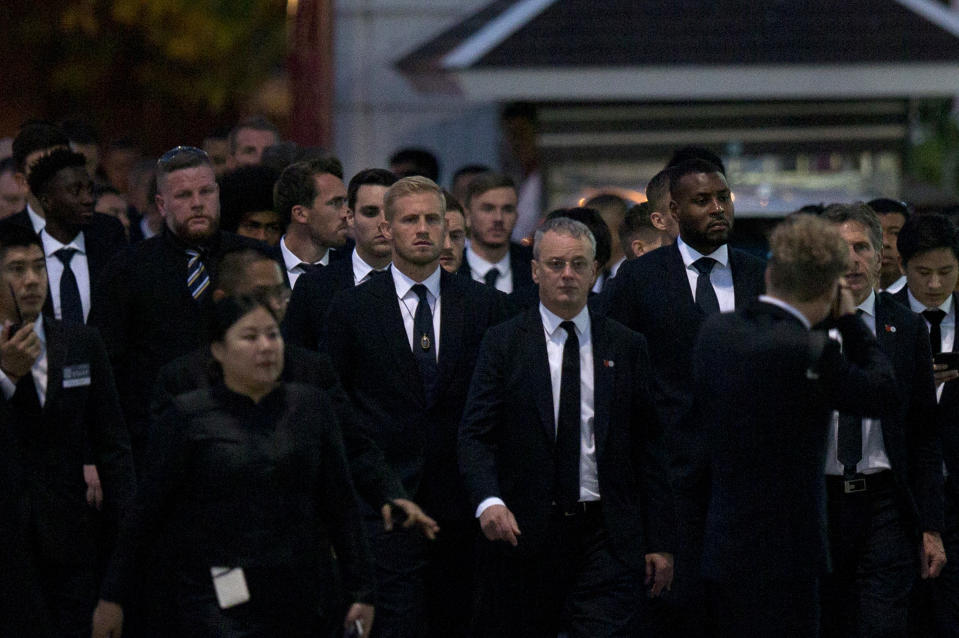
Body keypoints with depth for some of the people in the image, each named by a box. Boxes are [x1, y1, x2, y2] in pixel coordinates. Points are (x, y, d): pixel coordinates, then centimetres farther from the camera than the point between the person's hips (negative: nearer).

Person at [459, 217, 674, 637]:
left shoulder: (627, 348, 10)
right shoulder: (503, 345, 5)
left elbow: (649, 450, 9)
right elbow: (475, 436, -2)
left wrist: (659, 542, 4)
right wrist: (489, 501, -21)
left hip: (607, 539, 1)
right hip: (522, 534, 0)